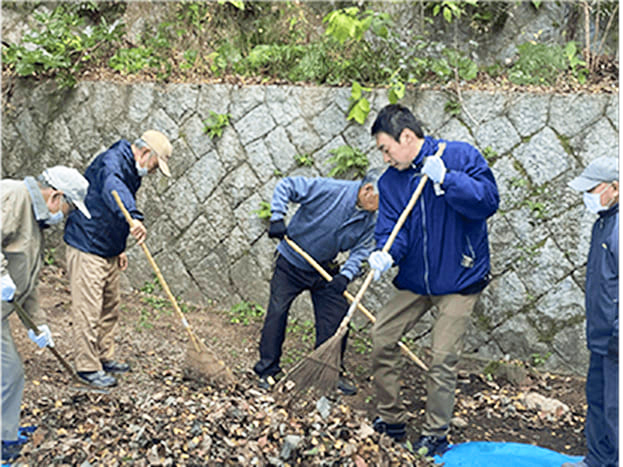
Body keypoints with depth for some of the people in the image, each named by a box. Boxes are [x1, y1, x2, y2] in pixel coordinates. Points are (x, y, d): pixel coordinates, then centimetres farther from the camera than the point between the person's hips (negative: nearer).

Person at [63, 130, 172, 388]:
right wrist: (134, 218, -60)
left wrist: (120, 248, 24)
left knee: (110, 307, 16)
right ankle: (87, 366, 5)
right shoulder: (112, 161, -19)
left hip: (108, 251, 10)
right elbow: (112, 188, -44)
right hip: (86, 248, -10)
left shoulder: (132, 171, 13)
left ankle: (105, 357, 28)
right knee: (88, 311, -4)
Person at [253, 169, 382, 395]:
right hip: (291, 262, -4)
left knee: (337, 317, 2)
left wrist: (345, 275, -27)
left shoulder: (369, 221, -9)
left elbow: (361, 250, -9)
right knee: (277, 312, -5)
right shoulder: (329, 189, -25)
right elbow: (286, 186, -19)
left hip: (323, 270, 5)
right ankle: (267, 370, 11)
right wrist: (277, 218, -27)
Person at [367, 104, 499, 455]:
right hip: (415, 280, 6)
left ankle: (436, 436, 16)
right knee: (381, 339, 5)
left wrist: (446, 179, -27)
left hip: (459, 280, -5)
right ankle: (391, 421, 22)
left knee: (443, 360, -4)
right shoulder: (390, 181, 3)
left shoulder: (461, 156, -10)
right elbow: (391, 227, -5)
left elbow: (489, 201, -18)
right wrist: (386, 255, -25)